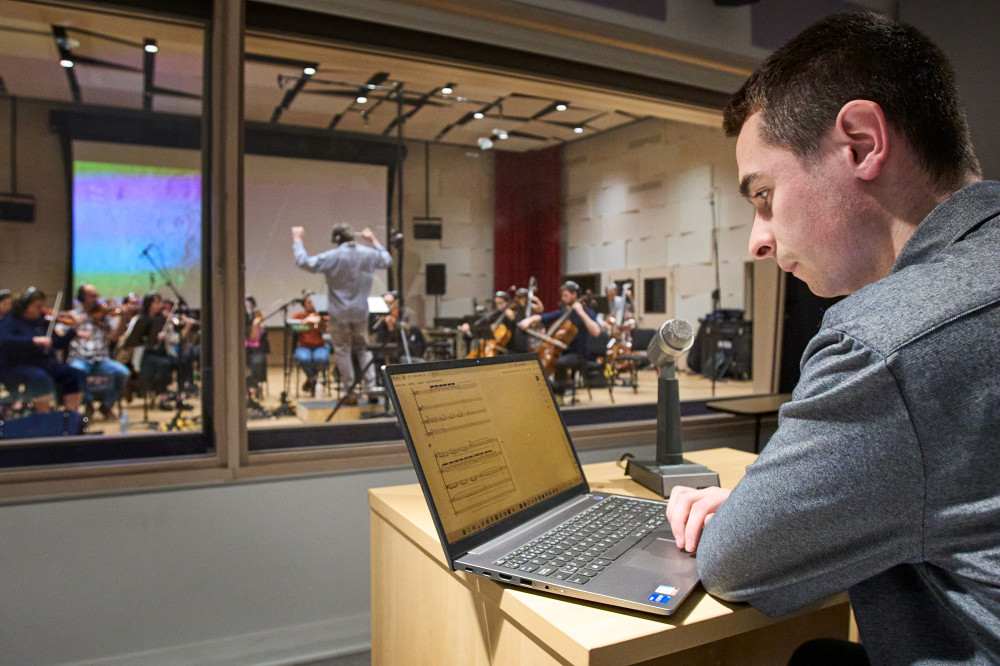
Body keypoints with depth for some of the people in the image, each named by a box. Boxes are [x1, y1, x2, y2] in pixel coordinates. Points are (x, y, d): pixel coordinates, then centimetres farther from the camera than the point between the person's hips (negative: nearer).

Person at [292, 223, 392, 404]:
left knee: (342, 351, 6)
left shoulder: (332, 257, -15)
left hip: (339, 313, -4)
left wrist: (297, 239, -4)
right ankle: (371, 388, 10)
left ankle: (351, 393, 8)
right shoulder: (368, 254, 0)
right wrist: (373, 240, 29)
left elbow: (304, 262, -16)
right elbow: (387, 260, 20)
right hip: (361, 312, 4)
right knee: (363, 349, 17)